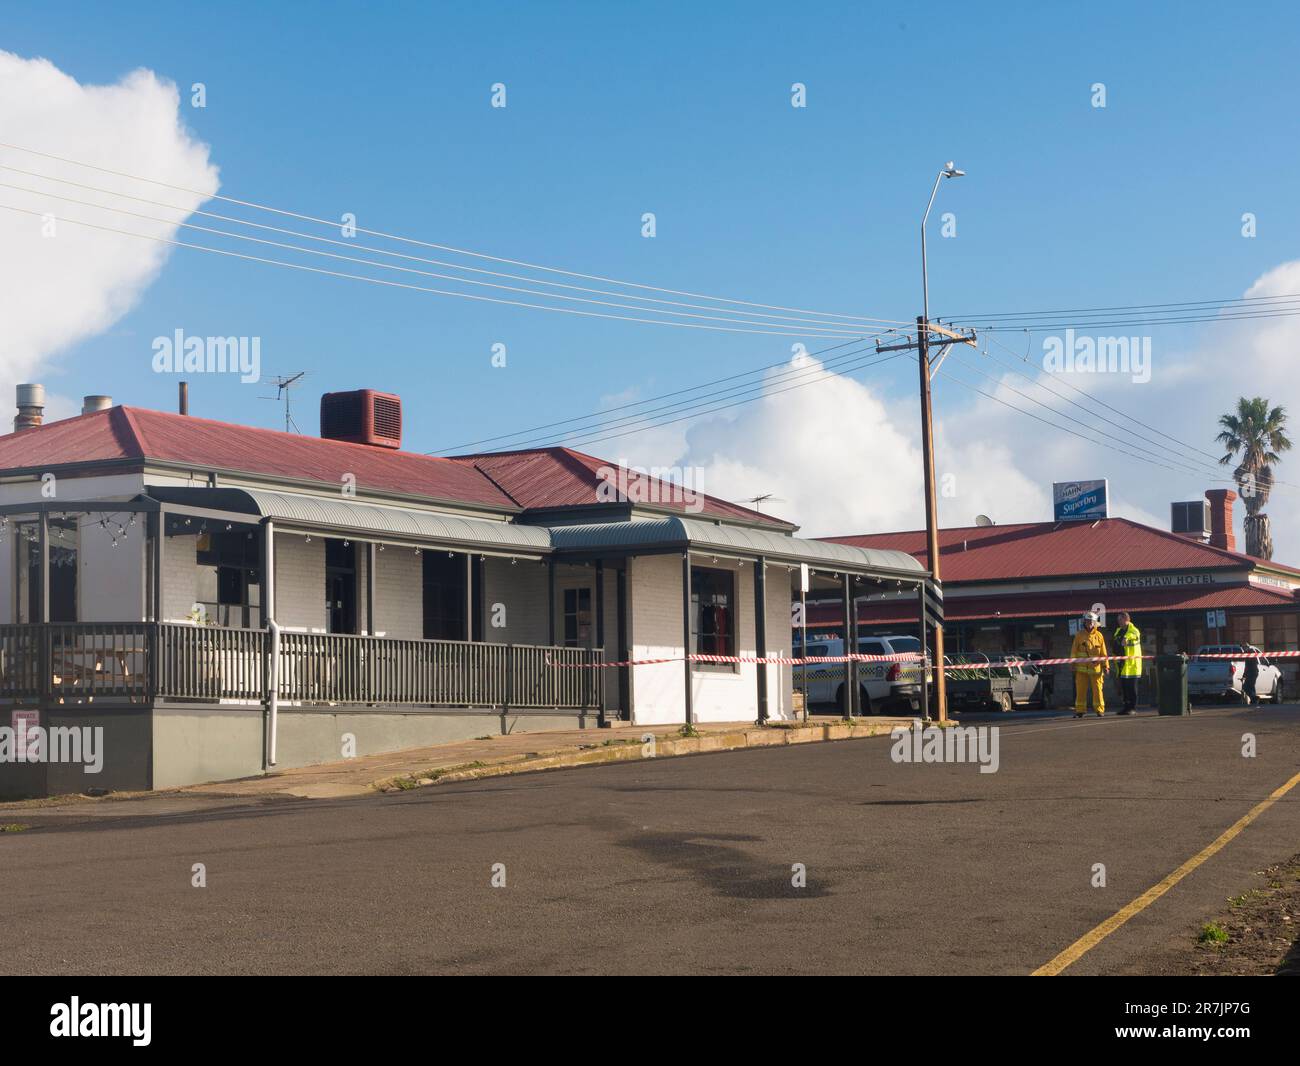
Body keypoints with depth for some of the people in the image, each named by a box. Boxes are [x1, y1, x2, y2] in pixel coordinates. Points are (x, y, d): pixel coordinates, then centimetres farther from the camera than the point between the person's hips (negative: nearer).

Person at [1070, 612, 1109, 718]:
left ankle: (1099, 710, 7)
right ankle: (1080, 710, 7)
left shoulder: (1099, 636, 5)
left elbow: (1103, 652, 7)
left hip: (1095, 668, -1)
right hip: (1082, 668, 1)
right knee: (1080, 690, 2)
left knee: (1097, 690, 1)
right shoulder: (1079, 635, 5)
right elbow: (1074, 651, 7)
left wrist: (1105, 666, 4)